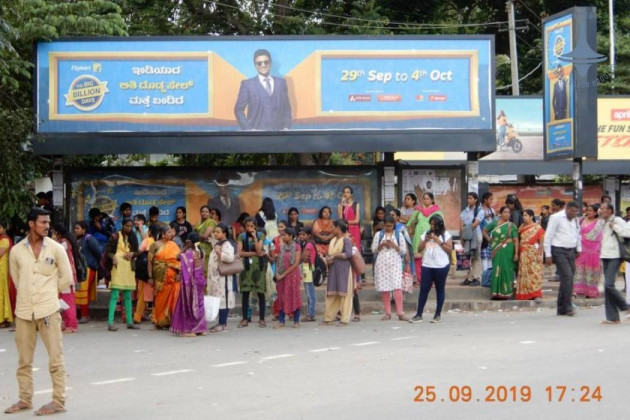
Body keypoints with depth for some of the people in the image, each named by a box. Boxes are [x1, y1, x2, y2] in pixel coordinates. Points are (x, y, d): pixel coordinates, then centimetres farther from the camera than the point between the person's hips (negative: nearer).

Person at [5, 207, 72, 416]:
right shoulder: (16, 250, 2)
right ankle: (25, 399, 23)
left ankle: (58, 401, 5)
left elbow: (67, 278, 4)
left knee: (55, 357, -1)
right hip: (24, 310, 2)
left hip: (48, 309, -2)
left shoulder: (56, 248, -2)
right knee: (24, 359, 11)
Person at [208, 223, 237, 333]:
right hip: (215, 277, 10)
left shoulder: (227, 244, -11)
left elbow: (230, 258, -27)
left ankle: (223, 324, -7)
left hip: (222, 277, -10)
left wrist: (218, 252, -19)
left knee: (222, 299, -8)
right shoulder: (217, 244, 20)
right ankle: (221, 323, 13)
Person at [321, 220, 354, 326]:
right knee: (331, 295, 7)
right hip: (333, 271, 8)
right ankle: (329, 318, 10)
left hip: (343, 271, -8)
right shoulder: (333, 240, 17)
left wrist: (334, 255, -14)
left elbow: (348, 254, -17)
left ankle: (344, 319, -1)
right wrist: (328, 259, -5)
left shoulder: (346, 239, -6)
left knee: (344, 294, -4)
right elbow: (329, 254, 17)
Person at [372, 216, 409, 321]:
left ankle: (400, 313, -14)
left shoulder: (399, 235, 7)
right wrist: (381, 245, -9)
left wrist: (394, 245, -9)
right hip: (382, 263, 2)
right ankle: (387, 313, 7)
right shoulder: (378, 235, 9)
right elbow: (373, 250, 8)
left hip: (395, 263, -1)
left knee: (397, 287, -13)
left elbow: (404, 251, 6)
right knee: (384, 289, 0)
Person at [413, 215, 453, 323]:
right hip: (427, 265, 3)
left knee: (440, 290, 5)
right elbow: (419, 249, 10)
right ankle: (418, 315, -1)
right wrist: (426, 240, -6)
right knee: (423, 289, -1)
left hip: (441, 266, -3)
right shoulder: (426, 233, 11)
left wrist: (439, 241, -12)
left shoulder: (445, 235, 1)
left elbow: (450, 250, -6)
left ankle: (438, 315, 11)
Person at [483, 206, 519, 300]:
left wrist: (516, 253, -13)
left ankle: (505, 293, 8)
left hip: (507, 252, -2)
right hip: (497, 251, 2)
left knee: (506, 270, 0)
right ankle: (496, 293, 9)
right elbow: (484, 230, 16)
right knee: (496, 270, 3)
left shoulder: (511, 226, -1)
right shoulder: (494, 223, 5)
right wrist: (489, 240, 5)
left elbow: (516, 240, -5)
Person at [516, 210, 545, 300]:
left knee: (534, 273, -5)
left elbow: (542, 243, -7)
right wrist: (518, 253, 3)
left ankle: (536, 294, -2)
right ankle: (525, 294, 13)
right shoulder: (522, 227, 10)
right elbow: (519, 240, 11)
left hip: (533, 254, -5)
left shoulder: (538, 228, -6)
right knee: (524, 274, 7)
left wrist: (539, 255, -13)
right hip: (523, 255, 5)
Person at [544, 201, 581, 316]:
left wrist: (579, 249, 17)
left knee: (568, 279, 5)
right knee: (567, 277, -16)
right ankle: (568, 307, -11)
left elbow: (578, 234, 27)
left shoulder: (575, 220, 12)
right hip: (559, 251, -7)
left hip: (571, 251, 7)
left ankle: (561, 309, 12)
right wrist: (548, 255, -11)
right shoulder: (556, 218, -8)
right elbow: (548, 236, -8)